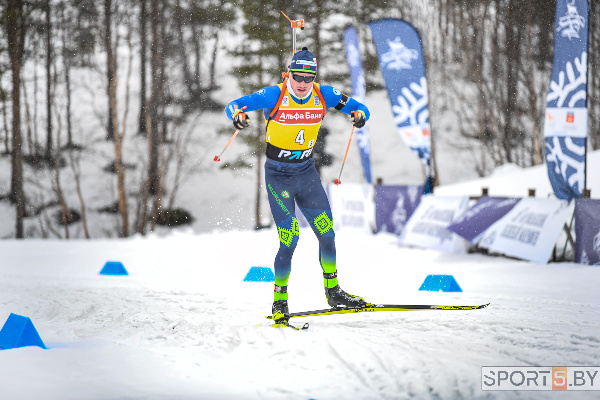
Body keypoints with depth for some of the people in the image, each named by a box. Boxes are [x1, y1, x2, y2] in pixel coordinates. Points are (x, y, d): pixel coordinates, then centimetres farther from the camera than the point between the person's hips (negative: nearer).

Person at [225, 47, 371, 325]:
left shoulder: (323, 95, -5)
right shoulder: (275, 96, -15)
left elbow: (359, 108, 1)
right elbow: (234, 105, -15)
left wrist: (359, 115, -23)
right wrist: (238, 115, -39)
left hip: (306, 172, 4)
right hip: (278, 175, -4)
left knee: (327, 233, 0)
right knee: (289, 240, -10)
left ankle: (333, 292, 19)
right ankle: (280, 301, 5)